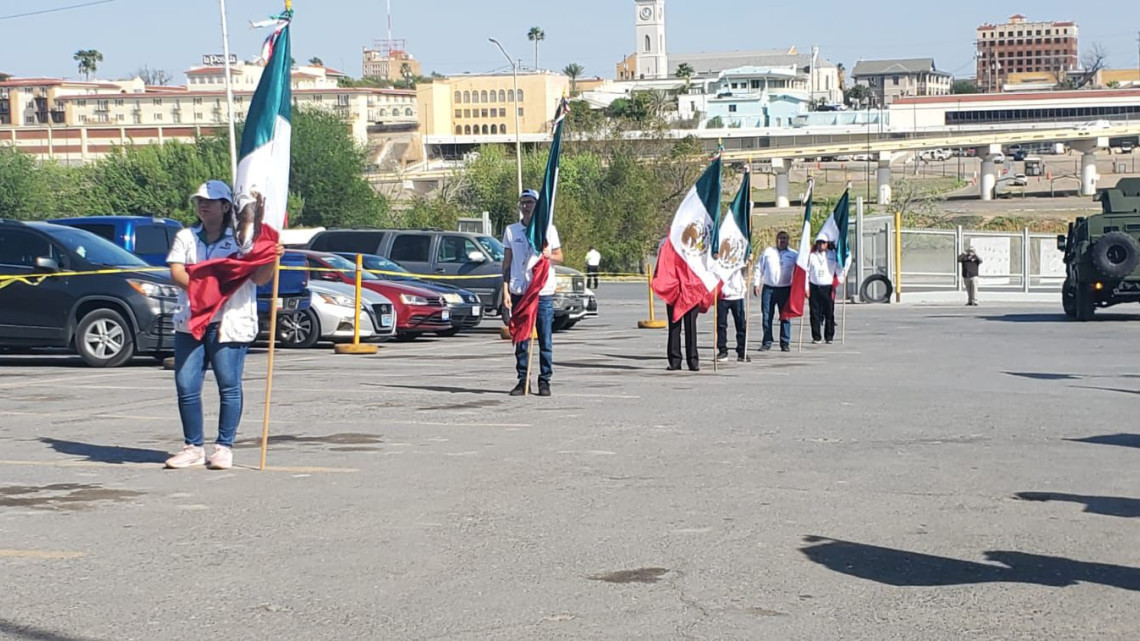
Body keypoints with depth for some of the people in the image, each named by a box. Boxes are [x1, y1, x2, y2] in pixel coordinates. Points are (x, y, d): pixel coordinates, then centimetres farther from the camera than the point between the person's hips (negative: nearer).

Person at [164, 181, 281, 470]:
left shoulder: (242, 238, 6)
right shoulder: (186, 237, 16)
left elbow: (259, 278, -2)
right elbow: (176, 271, 2)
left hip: (230, 323, -3)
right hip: (189, 321, 4)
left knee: (229, 387, -3)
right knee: (186, 386, 1)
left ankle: (224, 447, 6)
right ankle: (193, 447, 12)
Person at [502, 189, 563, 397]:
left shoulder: (548, 229, 7)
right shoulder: (511, 231, 11)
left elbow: (559, 258, 11)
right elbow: (507, 261, 12)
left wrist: (549, 255, -12)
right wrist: (505, 289, 4)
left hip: (544, 292, -1)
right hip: (519, 291, 1)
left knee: (545, 339, -1)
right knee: (520, 339, 2)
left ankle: (545, 380, 5)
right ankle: (522, 380, 8)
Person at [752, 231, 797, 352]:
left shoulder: (794, 255, 7)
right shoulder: (767, 252, 9)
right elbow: (759, 268, 10)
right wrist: (756, 284, 3)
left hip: (785, 289, -1)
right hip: (768, 288, 1)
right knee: (766, 316, 1)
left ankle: (785, 343, 5)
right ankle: (767, 342, 9)